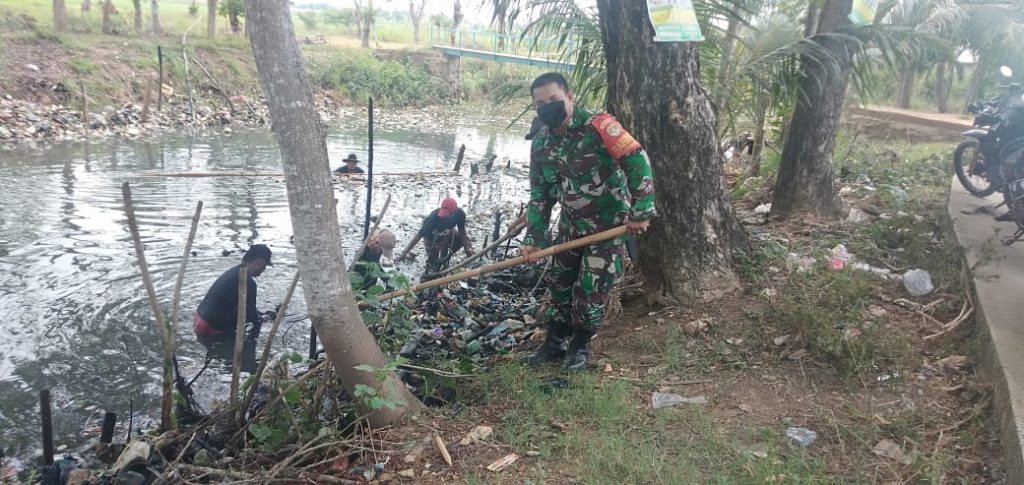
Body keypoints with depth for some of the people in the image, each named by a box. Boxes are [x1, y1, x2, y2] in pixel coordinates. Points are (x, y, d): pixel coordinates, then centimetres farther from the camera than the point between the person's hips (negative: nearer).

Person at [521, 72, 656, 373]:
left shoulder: (597, 126, -23)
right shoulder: (541, 144, -1)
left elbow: (638, 162, -26)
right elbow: (540, 194, 6)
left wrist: (640, 212, -27)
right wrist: (534, 238, 2)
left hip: (608, 224, -6)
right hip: (571, 224, 7)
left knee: (591, 290, 0)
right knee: (560, 283, 14)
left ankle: (580, 347, 21)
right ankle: (555, 342, 32)